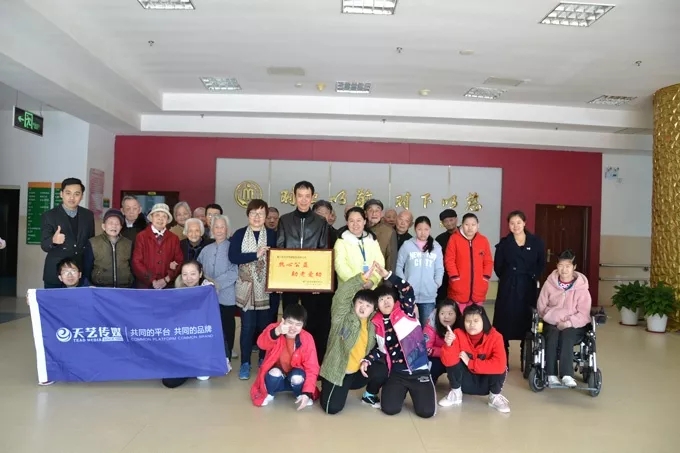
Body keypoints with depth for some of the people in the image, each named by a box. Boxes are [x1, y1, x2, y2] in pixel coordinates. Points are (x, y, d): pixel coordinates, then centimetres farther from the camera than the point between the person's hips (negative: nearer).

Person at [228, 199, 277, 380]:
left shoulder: (272, 235, 4)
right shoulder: (239, 234, 2)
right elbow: (233, 257, -10)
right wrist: (256, 254, -18)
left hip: (267, 288, 1)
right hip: (246, 287, -1)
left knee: (265, 325, 9)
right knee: (247, 326, 2)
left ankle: (264, 361, 24)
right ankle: (245, 363, 13)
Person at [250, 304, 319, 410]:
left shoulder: (307, 339, -18)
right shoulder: (274, 329, -18)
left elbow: (312, 368, -17)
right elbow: (261, 344, -39)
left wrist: (307, 393, -28)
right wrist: (276, 332, -59)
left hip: (295, 377, 1)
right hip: (276, 376, 0)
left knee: (298, 377, -32)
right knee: (275, 373, -33)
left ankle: (300, 395, 3)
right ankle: (269, 394, 0)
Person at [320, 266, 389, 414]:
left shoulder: (372, 325, 3)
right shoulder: (343, 317, -12)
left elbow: (374, 348, 10)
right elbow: (341, 295, -27)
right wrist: (363, 278, -32)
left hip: (358, 372, 4)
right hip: (337, 371, -4)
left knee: (382, 370, -22)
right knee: (333, 408, -18)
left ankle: (369, 395, 9)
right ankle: (339, 390, 19)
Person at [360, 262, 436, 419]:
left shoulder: (406, 313, -4)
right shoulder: (377, 324, 4)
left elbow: (408, 291, -20)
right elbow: (380, 349, 13)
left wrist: (388, 275, -27)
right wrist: (367, 360, -4)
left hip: (419, 370, -2)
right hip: (396, 373, 3)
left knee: (426, 411, -12)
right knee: (390, 409, -13)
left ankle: (415, 390, 22)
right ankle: (401, 391, 21)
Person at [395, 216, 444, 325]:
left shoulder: (436, 247, 7)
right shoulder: (407, 245, 0)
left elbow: (439, 269, 7)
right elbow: (399, 266, 3)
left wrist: (436, 284, -6)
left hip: (429, 296, 2)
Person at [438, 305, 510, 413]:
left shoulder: (495, 337, -20)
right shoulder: (458, 334, -17)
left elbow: (500, 365, -35)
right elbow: (448, 362, -28)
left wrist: (470, 363, -29)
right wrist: (448, 345, -48)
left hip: (486, 383, -1)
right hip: (466, 382, 1)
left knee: (499, 368, -30)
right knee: (453, 362, -26)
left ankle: (495, 397, -1)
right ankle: (455, 393, 0)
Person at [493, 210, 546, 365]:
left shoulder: (536, 242, 3)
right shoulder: (504, 243, 2)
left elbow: (541, 264, 7)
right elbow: (498, 265, 4)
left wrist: (534, 278, 0)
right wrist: (507, 279, 0)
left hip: (528, 288, 1)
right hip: (508, 288, 0)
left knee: (527, 322, 5)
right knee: (505, 323, 0)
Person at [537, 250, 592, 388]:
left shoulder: (581, 287, -3)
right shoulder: (550, 283, 2)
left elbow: (583, 314, -6)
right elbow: (541, 307, 3)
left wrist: (568, 323, -20)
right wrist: (555, 319, -12)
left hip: (574, 325, -1)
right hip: (552, 323, 1)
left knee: (566, 335, -33)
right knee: (553, 334, -31)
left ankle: (566, 375, -37)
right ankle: (551, 375, -32)